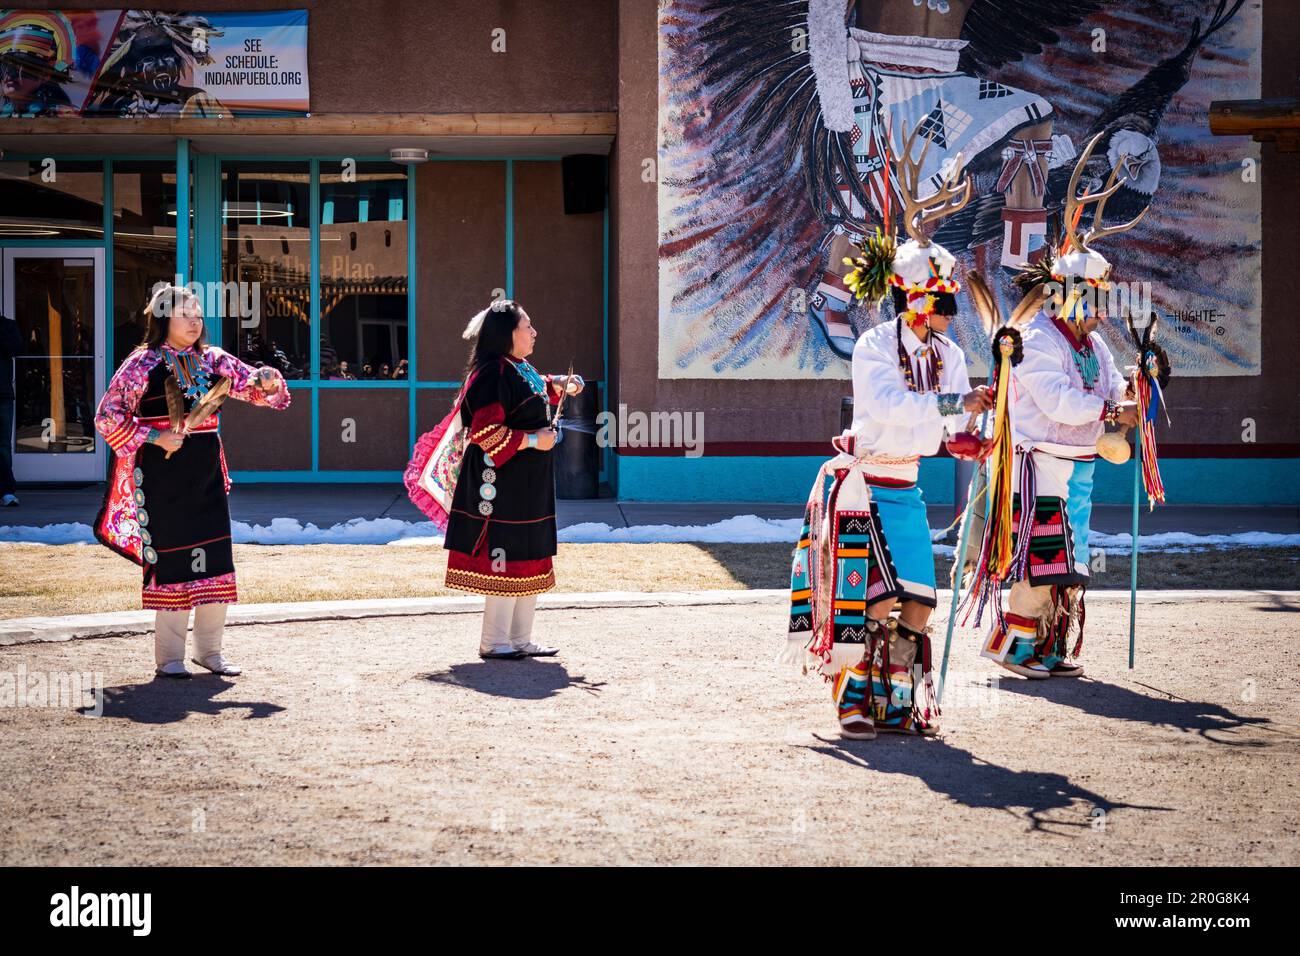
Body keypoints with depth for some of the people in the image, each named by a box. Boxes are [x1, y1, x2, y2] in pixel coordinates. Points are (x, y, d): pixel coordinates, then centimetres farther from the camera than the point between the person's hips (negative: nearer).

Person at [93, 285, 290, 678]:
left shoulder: (213, 360, 8)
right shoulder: (143, 364, -6)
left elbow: (252, 385, 10)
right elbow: (107, 417, -7)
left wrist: (267, 382, -14)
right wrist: (155, 437, -16)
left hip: (207, 477, 5)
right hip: (163, 478, -5)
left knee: (216, 561, 5)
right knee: (172, 561, -1)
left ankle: (209, 649, 18)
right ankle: (169, 656, 8)